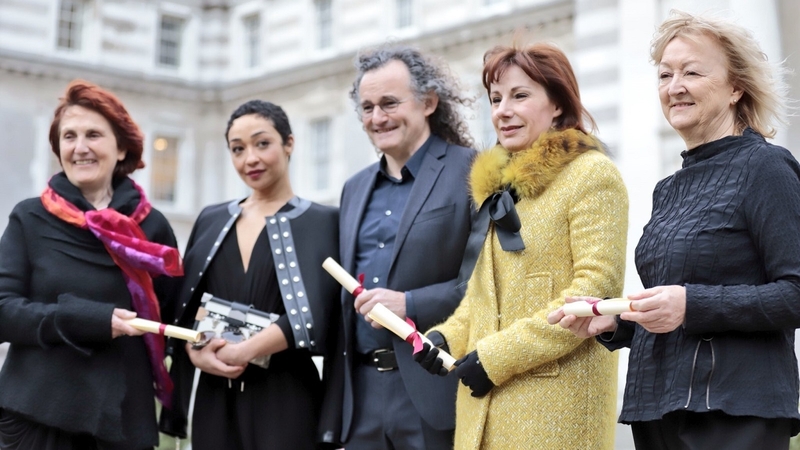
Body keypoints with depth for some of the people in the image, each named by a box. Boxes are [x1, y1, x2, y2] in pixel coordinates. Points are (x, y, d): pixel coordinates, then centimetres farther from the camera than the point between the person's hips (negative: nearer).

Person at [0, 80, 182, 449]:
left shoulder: (151, 225, 5)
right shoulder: (30, 219, 2)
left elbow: (171, 315, 11)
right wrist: (87, 319, -19)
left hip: (123, 416, 1)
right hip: (36, 414, -1)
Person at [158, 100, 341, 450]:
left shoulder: (322, 222, -1)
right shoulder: (211, 221, 12)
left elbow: (312, 313, -12)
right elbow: (183, 308, 10)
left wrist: (241, 352, -17)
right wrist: (195, 352, -9)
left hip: (285, 398, -4)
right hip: (215, 397, 4)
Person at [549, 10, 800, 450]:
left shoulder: (765, 167, -6)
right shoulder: (669, 190, 16)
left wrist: (692, 305, -22)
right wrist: (613, 321, 4)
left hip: (735, 413, -7)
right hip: (659, 410, 7)